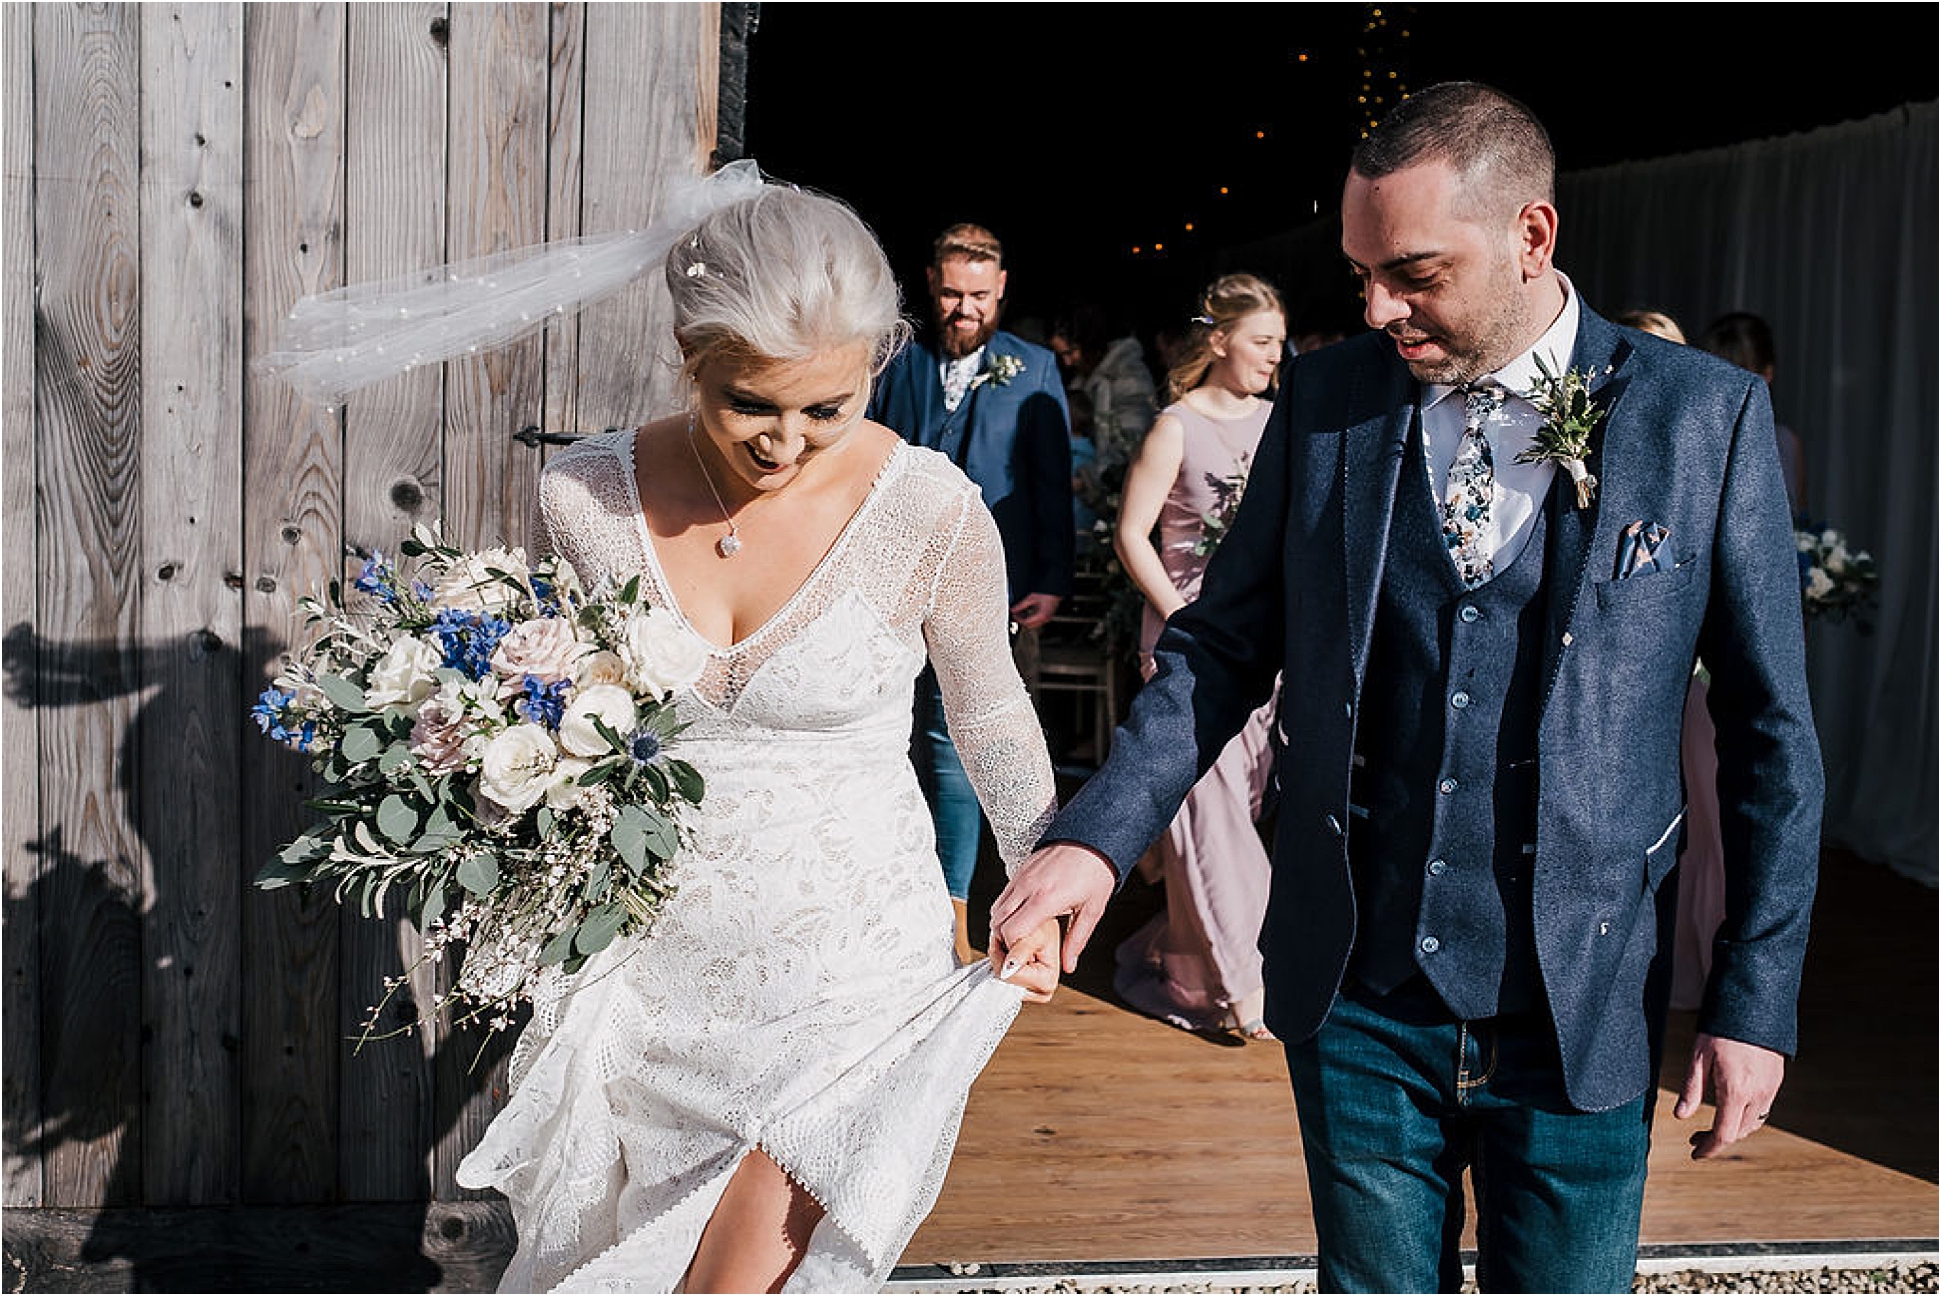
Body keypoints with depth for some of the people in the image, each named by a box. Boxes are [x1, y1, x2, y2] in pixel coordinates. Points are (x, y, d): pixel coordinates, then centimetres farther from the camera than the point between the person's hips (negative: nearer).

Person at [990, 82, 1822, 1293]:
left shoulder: (1706, 414, -6)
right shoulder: (1325, 397, 0)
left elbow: (1772, 731, -1)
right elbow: (1224, 645, 4)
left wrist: (1755, 1001, -2)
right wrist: (1095, 837, -9)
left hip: (1580, 1008, -1)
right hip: (1357, 1002, 2)